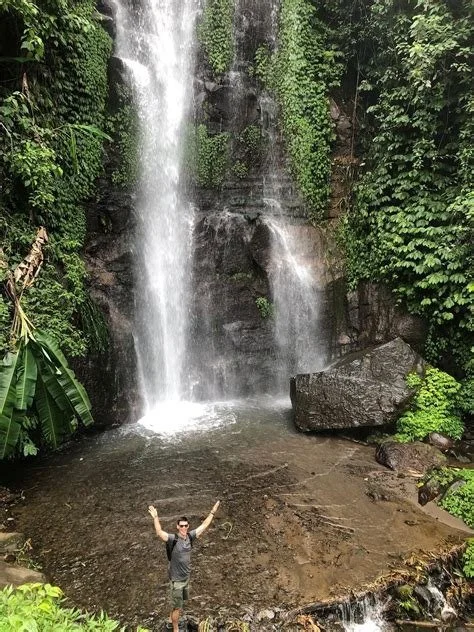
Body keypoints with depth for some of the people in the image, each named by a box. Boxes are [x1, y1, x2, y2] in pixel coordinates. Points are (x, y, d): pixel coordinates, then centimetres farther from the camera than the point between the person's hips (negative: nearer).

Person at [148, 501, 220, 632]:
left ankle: (171, 618, 53)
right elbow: (160, 533, -41)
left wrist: (212, 512, 0)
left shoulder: (190, 536, -11)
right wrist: (155, 517, -52)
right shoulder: (173, 539, -25)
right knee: (177, 607, 10)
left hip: (186, 577, 6)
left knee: (180, 602, 28)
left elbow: (204, 526, -2)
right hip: (176, 580, -6)